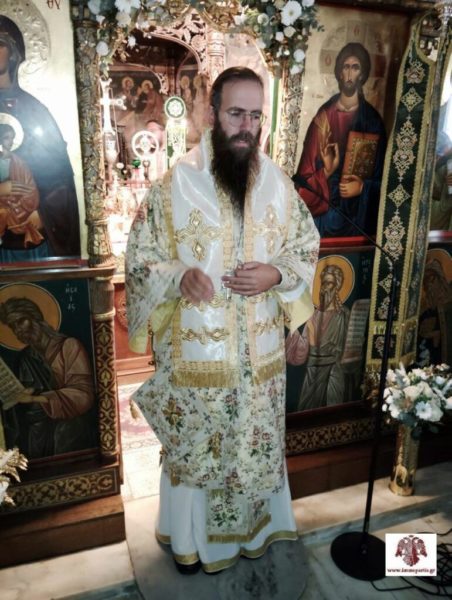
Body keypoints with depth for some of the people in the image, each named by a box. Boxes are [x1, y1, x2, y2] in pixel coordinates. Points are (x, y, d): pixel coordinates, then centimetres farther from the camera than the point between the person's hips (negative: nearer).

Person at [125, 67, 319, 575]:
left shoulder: (278, 183, 0)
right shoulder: (175, 183, -10)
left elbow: (307, 247, 9)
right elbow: (140, 258, -4)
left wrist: (276, 274, -13)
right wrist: (180, 277, -25)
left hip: (259, 350, 3)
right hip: (194, 350, -2)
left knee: (256, 441, 20)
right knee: (193, 444, 15)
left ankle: (253, 525, 49)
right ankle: (190, 537, 44)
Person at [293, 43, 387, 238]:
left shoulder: (372, 120, 2)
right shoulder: (325, 116, -2)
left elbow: (380, 174, 5)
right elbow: (306, 171, -4)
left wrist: (362, 187, -13)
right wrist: (327, 171, -22)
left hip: (357, 213, 1)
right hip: (324, 208, -1)